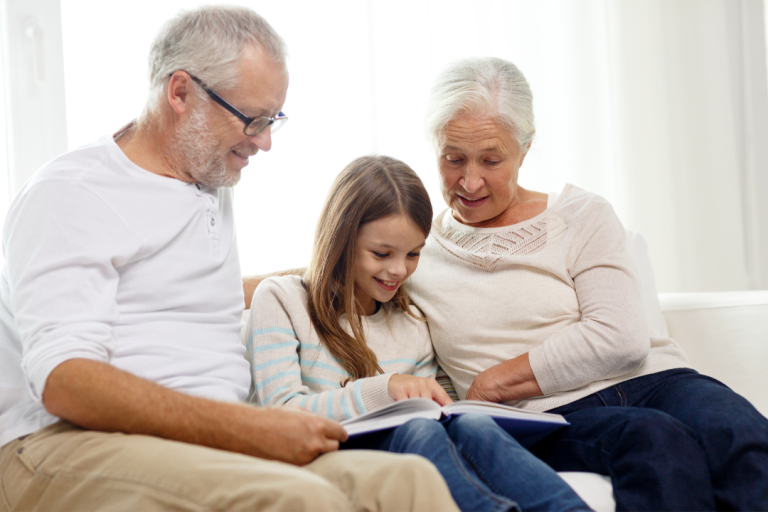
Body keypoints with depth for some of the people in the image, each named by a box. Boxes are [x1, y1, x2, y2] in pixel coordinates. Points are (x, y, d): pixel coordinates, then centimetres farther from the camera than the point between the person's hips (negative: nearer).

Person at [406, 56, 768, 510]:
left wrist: (493, 383, -3)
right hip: (547, 420, -1)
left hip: (649, 384, 1)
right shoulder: (416, 254, 15)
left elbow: (621, 340, -2)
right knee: (656, 440, -37)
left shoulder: (584, 216, 11)